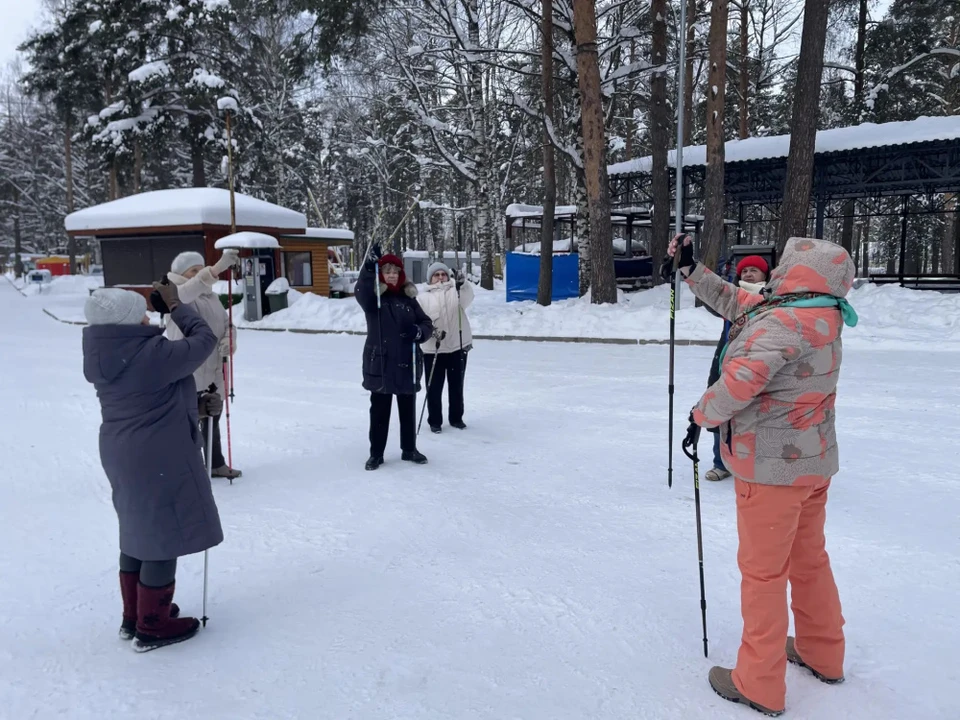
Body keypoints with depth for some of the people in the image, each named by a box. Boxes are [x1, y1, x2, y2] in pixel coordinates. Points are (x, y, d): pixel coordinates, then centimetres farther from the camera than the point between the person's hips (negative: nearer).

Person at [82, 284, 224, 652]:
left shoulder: (103, 359, 4)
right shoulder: (154, 354, -24)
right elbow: (204, 339, -10)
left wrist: (196, 406, 8)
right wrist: (176, 305, 1)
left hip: (122, 454, 9)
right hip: (159, 459, -9)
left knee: (139, 533, 21)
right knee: (164, 537, 5)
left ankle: (133, 616, 35)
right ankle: (153, 627, 18)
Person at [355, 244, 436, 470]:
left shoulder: (408, 298, 5)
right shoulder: (372, 296, -5)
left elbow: (427, 324, 8)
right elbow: (360, 291, -29)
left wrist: (418, 331, -16)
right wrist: (370, 264, -44)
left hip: (407, 363, 3)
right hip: (380, 363, -3)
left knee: (408, 410, 14)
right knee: (379, 411, 7)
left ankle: (409, 449, 29)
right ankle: (376, 453, 19)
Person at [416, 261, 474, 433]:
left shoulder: (457, 292, 4)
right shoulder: (423, 298, 4)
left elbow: (467, 297, -19)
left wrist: (463, 283, -41)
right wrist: (432, 331, -26)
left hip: (458, 346, 1)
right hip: (432, 349, -1)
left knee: (456, 386, 13)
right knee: (434, 387, 4)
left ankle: (456, 418, 28)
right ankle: (434, 421, 17)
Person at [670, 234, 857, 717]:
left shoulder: (784, 324, -24)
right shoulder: (818, 317, 5)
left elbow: (741, 380, -31)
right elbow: (737, 303, 12)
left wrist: (703, 415, -13)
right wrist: (691, 269, 13)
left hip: (772, 467, -9)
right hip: (813, 460, 9)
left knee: (762, 570, 3)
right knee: (808, 558, 22)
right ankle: (823, 654, 39)